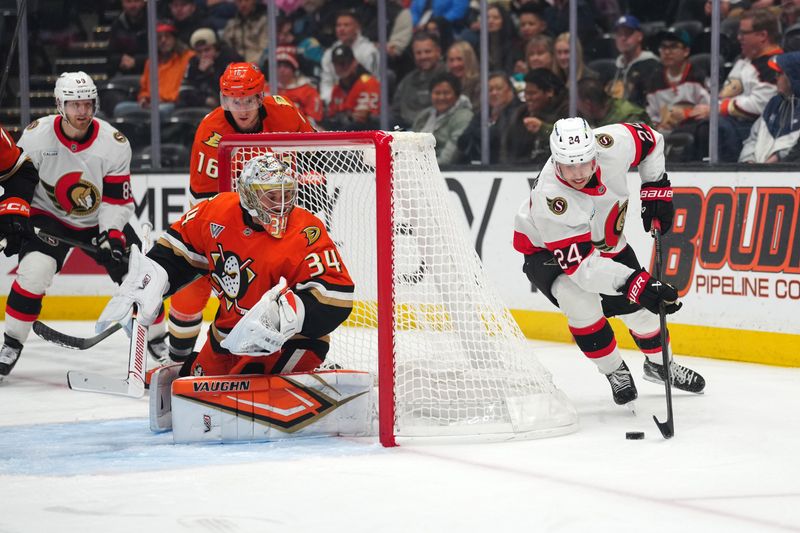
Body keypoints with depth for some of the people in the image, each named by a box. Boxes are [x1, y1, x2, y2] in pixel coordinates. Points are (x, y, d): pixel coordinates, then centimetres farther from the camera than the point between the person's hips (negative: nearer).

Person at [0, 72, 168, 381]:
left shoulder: (114, 144, -16)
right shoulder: (36, 136, -16)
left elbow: (117, 201, -13)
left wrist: (112, 235, -26)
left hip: (100, 221, 1)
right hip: (49, 217, -1)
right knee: (34, 271, -25)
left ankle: (158, 342, 14)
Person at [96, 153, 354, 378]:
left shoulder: (305, 233, -25)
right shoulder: (219, 212, -9)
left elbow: (335, 297, -30)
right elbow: (177, 250, 7)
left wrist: (283, 314, -42)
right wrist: (144, 288, -2)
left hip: (290, 340, -7)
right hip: (229, 333, 7)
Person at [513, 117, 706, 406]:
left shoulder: (611, 144, -31)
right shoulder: (549, 200, -43)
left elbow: (649, 139, -6)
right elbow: (581, 264, -44)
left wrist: (656, 188, -9)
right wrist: (636, 283, -51)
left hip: (605, 239, 5)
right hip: (546, 249, -5)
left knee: (639, 304, 5)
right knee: (581, 303, -29)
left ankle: (658, 364, 36)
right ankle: (615, 372, -4)